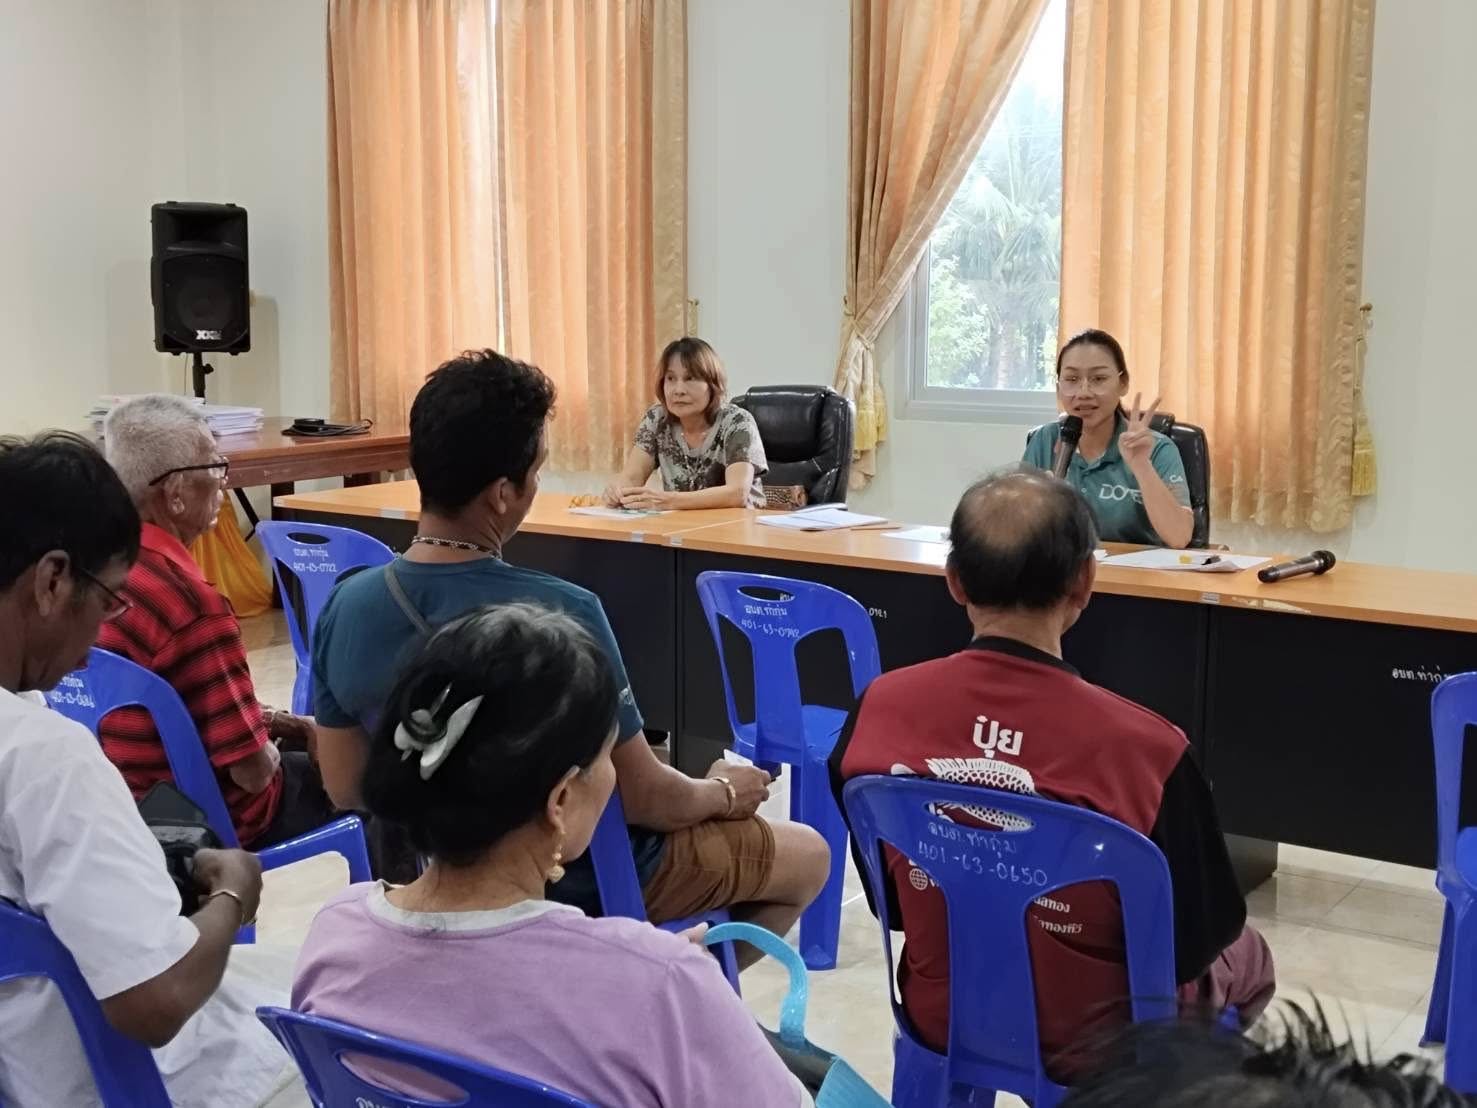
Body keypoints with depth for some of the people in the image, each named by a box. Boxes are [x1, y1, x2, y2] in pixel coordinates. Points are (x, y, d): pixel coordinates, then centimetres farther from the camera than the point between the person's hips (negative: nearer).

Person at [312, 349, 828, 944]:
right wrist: (721, 792, 0)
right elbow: (642, 797, -21)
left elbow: (346, 788, -2)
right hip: (585, 880, -6)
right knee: (809, 855, 16)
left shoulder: (345, 607, -14)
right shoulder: (560, 615, -32)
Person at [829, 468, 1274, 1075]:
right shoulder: (1143, 747, -31)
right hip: (1090, 1037, -3)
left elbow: (889, 900, -3)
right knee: (1245, 954, 29)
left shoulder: (879, 708, -19)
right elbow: (1192, 941, -15)